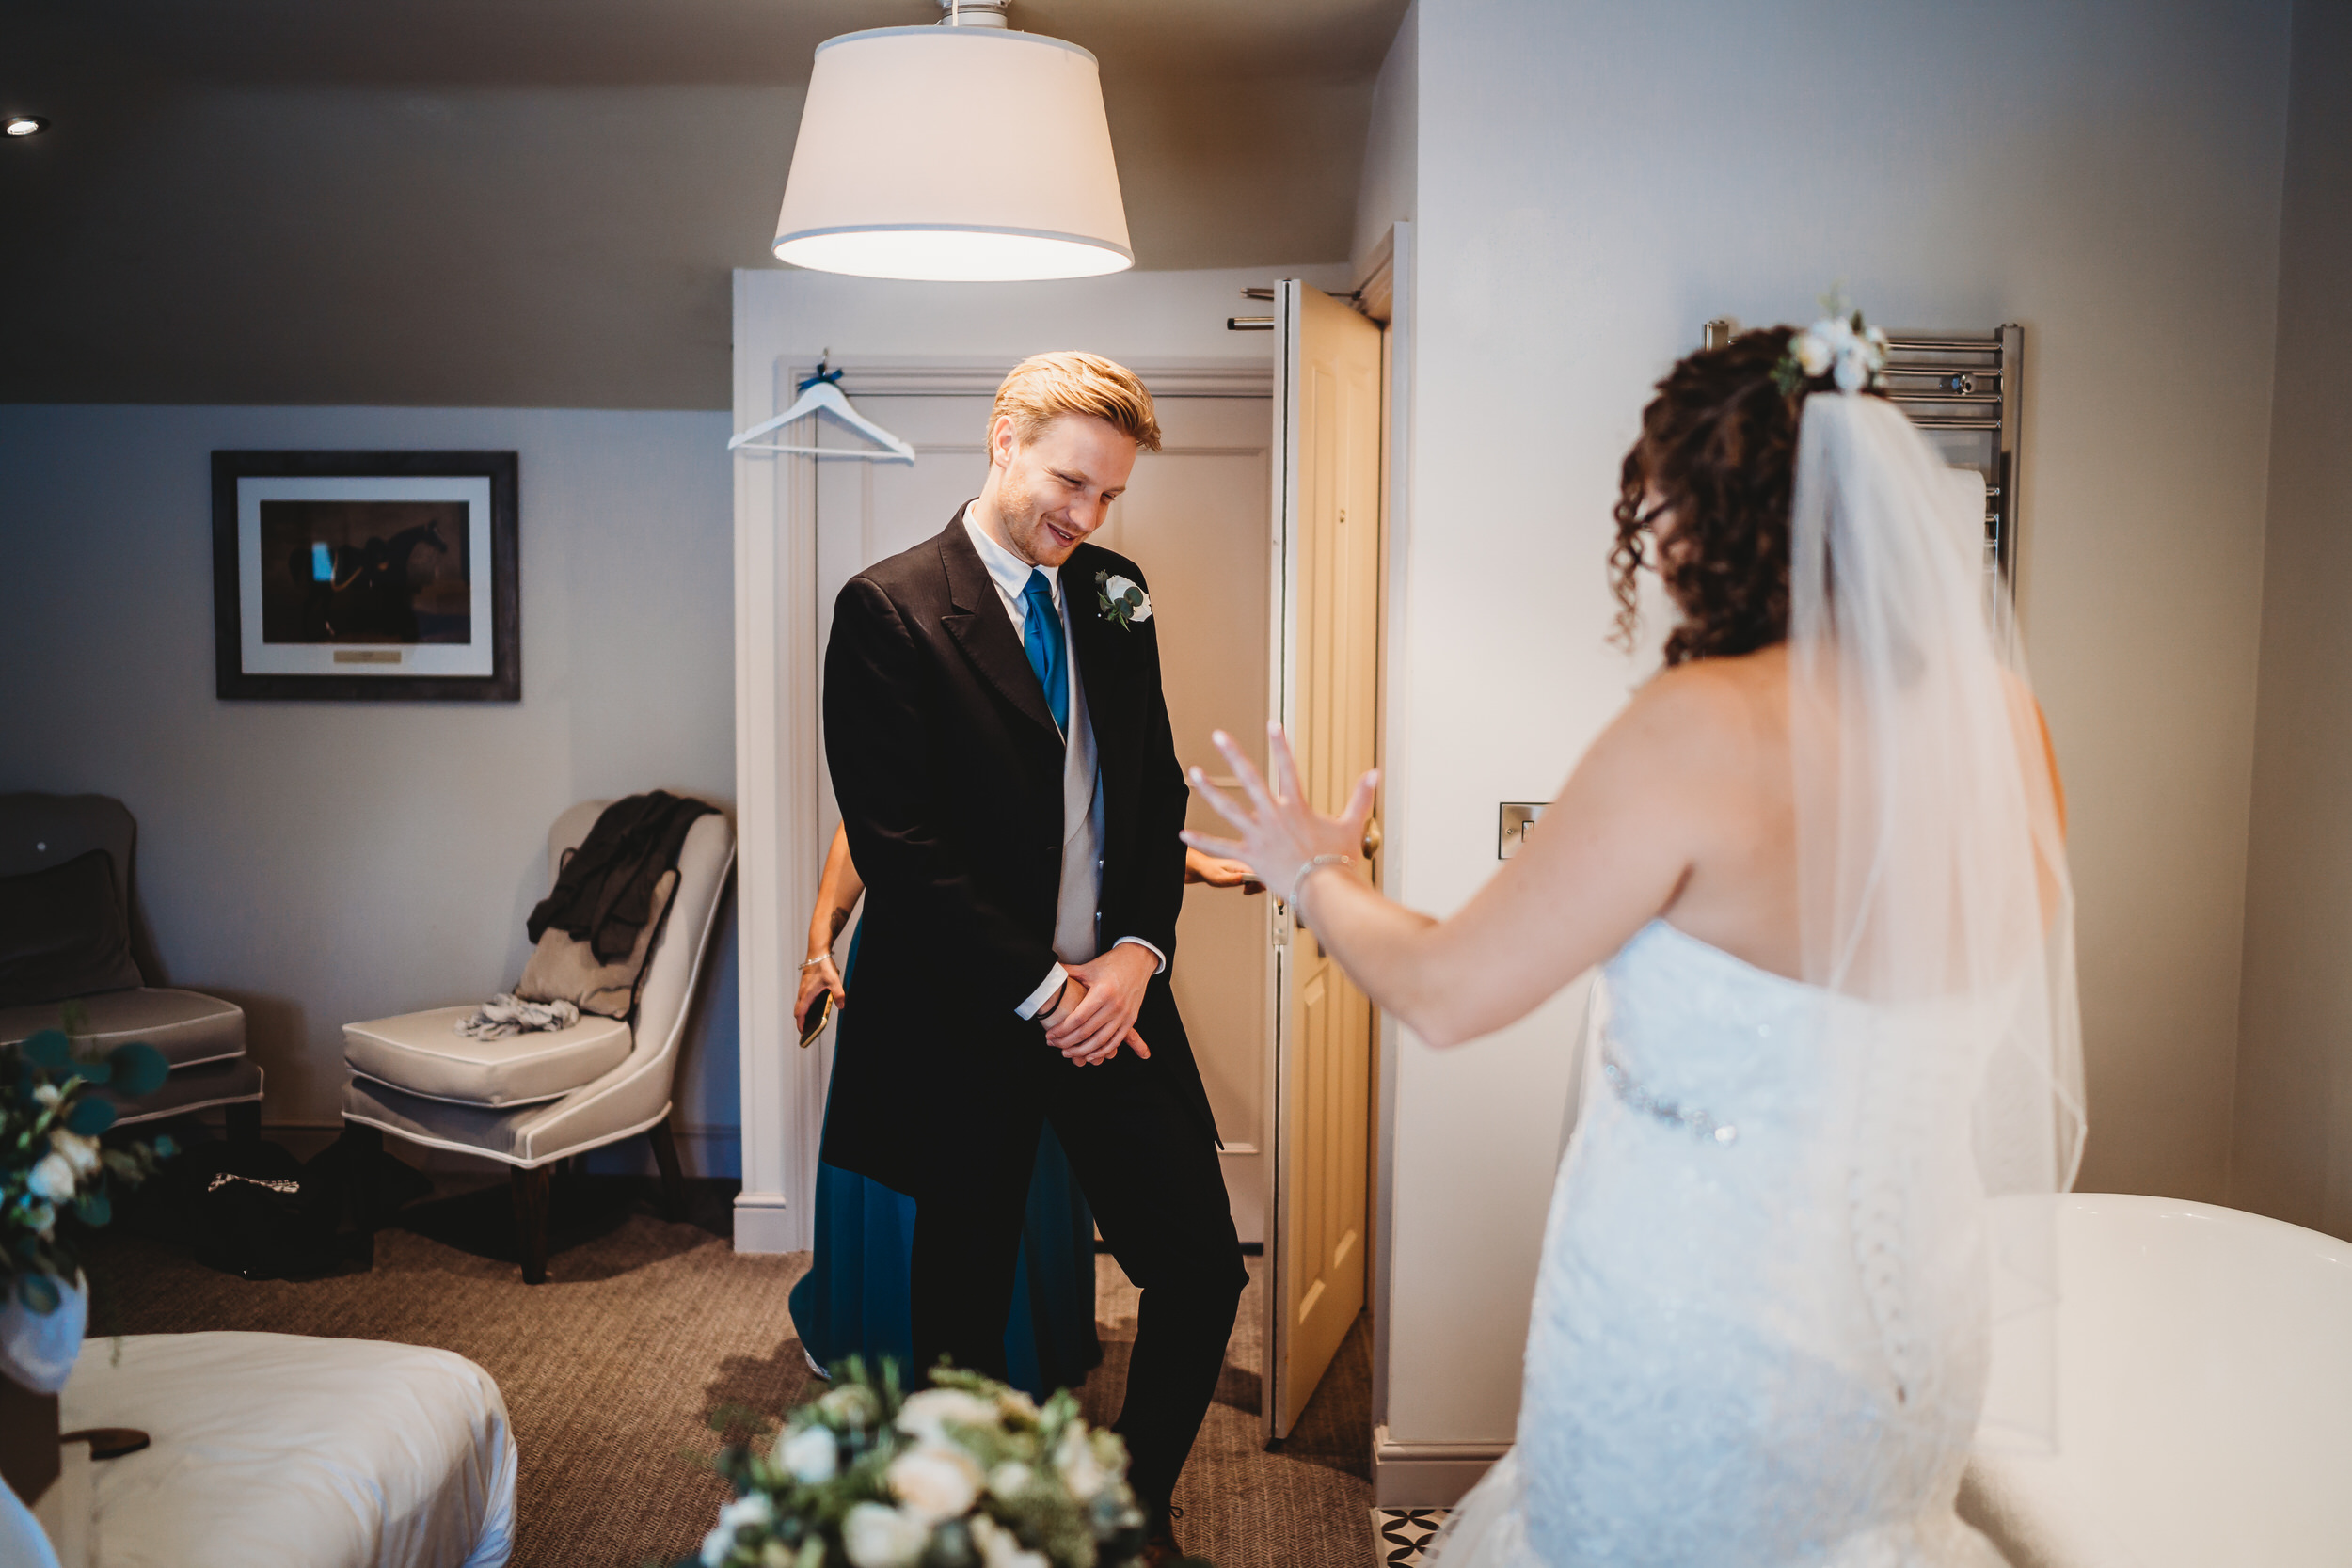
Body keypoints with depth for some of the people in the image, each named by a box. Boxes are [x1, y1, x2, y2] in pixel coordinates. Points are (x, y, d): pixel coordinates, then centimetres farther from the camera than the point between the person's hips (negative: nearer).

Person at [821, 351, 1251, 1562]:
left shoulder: (1117, 594, 8)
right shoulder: (888, 608, -10)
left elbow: (1157, 789, 11)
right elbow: (896, 847, -15)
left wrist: (1137, 953, -5)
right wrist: (1040, 991, -15)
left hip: (1111, 993, 5)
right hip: (967, 1013, -4)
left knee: (1203, 1269, 4)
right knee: (964, 1303, 11)